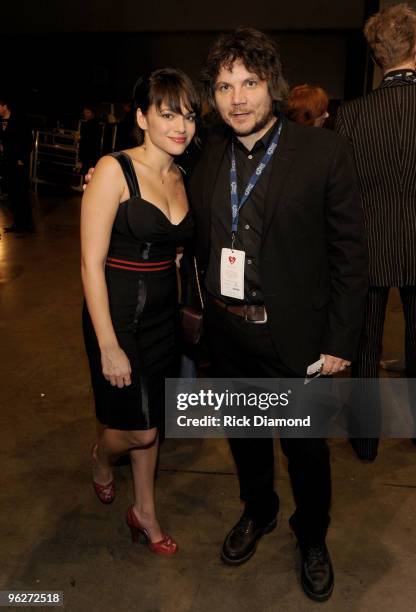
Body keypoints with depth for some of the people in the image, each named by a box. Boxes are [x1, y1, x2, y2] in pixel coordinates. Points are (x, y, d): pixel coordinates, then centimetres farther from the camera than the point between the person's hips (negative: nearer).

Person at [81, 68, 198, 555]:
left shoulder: (178, 178, 5)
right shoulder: (114, 170, -15)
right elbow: (92, 263, -17)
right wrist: (108, 346, -18)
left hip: (164, 314, 6)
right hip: (118, 314, -6)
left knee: (149, 422, 18)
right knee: (140, 430, 2)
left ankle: (144, 512, 38)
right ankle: (101, 458, 38)